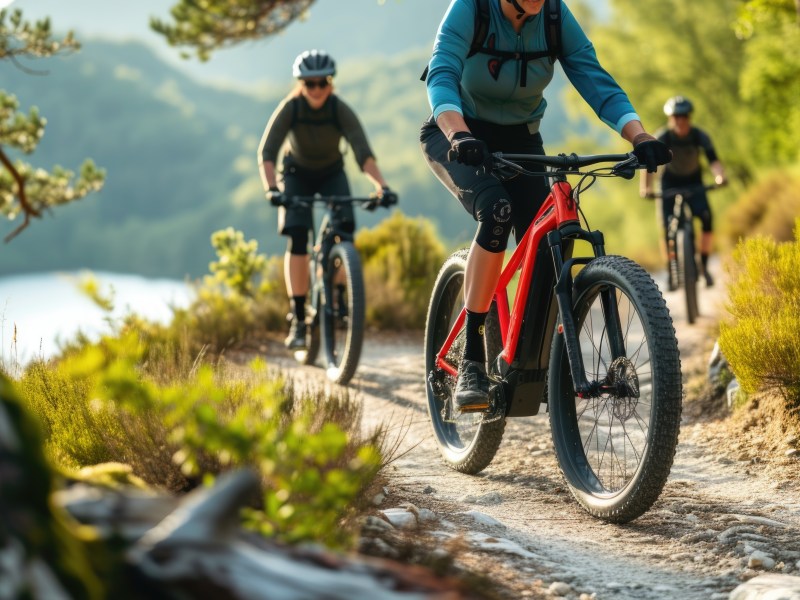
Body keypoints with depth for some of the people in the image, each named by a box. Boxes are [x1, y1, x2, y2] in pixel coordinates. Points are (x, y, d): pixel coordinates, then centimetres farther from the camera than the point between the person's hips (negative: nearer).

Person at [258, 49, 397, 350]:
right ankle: (298, 319, -14)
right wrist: (271, 189, -51)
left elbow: (363, 153, -35)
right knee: (297, 238, -18)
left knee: (345, 227, -22)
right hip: (297, 175, -1)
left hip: (332, 174, 1)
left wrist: (381, 186, -52)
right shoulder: (289, 108, -27)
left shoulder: (341, 110, -26)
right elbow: (266, 153, -34)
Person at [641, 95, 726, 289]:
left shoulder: (700, 136, -21)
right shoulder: (661, 138, -24)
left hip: (694, 182, 1)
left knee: (707, 219, -22)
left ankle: (704, 266, -7)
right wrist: (645, 187, -52)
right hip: (670, 184, -1)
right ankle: (671, 272, 3)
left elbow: (713, 160, -32)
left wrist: (719, 176, -54)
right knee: (667, 229, -15)